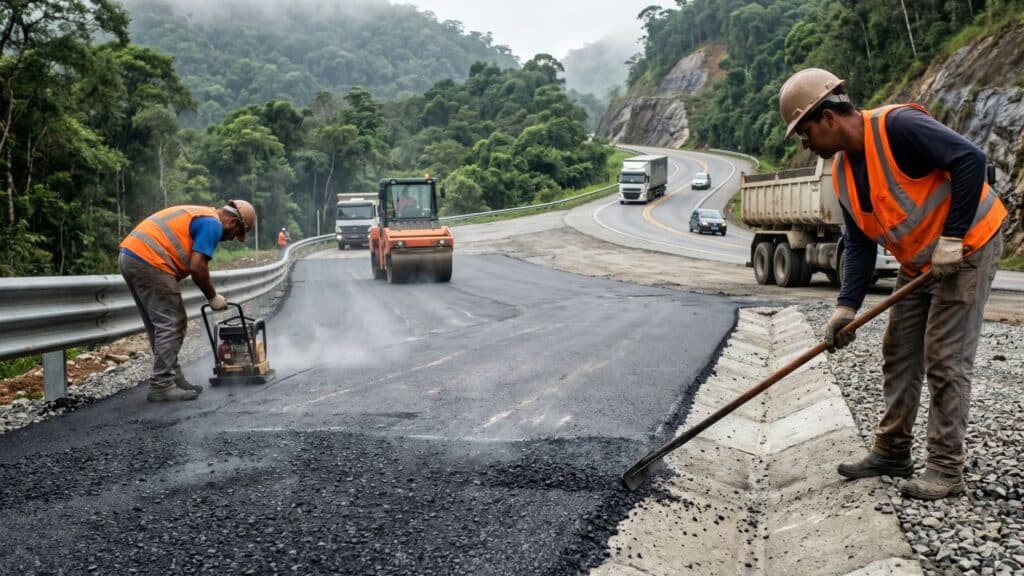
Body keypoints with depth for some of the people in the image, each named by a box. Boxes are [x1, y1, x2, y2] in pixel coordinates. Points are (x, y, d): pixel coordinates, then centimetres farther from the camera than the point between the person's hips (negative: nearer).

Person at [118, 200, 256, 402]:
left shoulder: (200, 215, 26)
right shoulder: (213, 224, -4)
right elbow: (197, 268, -12)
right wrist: (213, 297, 2)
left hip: (130, 256, 10)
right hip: (148, 261, -10)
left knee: (161, 325, 15)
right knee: (170, 324, -5)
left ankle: (173, 379, 19)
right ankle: (162, 386, -4)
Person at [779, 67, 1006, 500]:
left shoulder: (897, 126, -24)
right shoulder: (842, 171, 2)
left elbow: (970, 160, -27)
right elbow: (859, 245, 2)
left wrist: (952, 238, -26)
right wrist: (846, 306, -8)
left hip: (967, 248, -8)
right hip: (919, 263, 9)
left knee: (945, 360, -7)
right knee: (899, 355, 10)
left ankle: (946, 469, 2)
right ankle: (891, 452, 21)